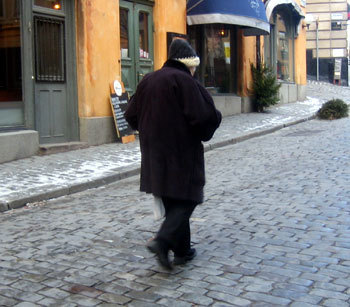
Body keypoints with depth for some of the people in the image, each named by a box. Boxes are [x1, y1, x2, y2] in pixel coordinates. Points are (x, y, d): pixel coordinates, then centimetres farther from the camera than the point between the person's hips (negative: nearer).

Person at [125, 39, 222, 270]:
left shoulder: (148, 80, 8)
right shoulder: (185, 81, -13)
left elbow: (132, 115, 12)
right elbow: (205, 116, -20)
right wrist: (205, 131, 1)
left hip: (155, 153, 7)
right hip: (182, 152, -7)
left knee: (171, 201, 15)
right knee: (186, 199, 3)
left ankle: (182, 250, 22)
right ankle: (163, 240, -14)